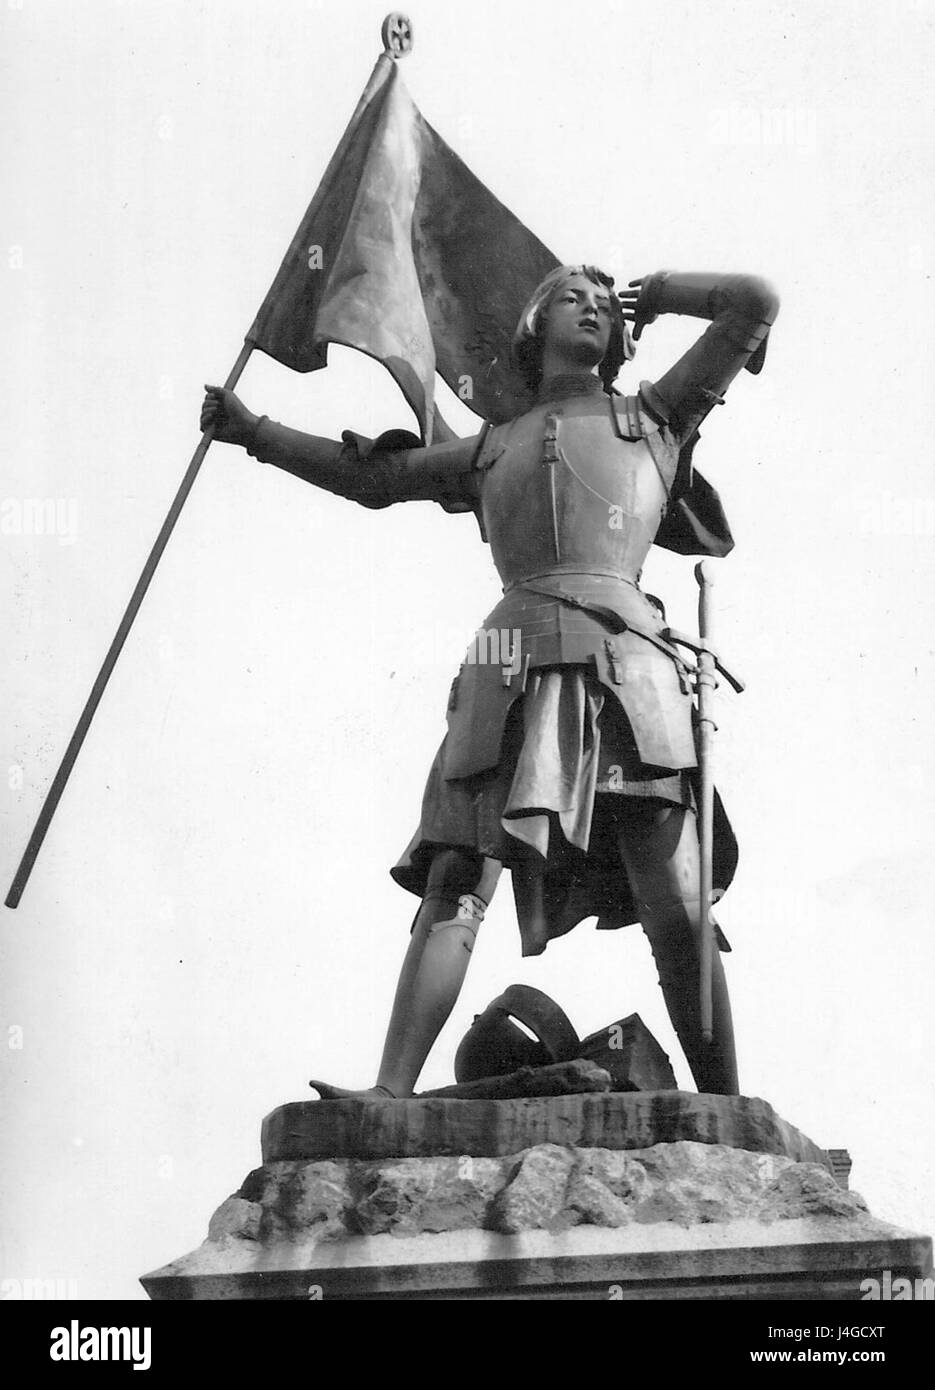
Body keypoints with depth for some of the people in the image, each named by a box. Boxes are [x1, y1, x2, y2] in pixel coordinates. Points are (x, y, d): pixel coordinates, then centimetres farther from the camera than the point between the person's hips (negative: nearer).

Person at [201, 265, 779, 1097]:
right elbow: (369, 477, 35)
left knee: (678, 913, -7)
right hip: (514, 669, 2)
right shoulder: (493, 450, 28)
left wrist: (655, 293, 30)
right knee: (455, 884, -14)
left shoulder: (654, 418, 23)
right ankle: (391, 1093, -22)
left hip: (626, 662, -2)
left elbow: (756, 304, 20)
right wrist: (254, 431, 32)